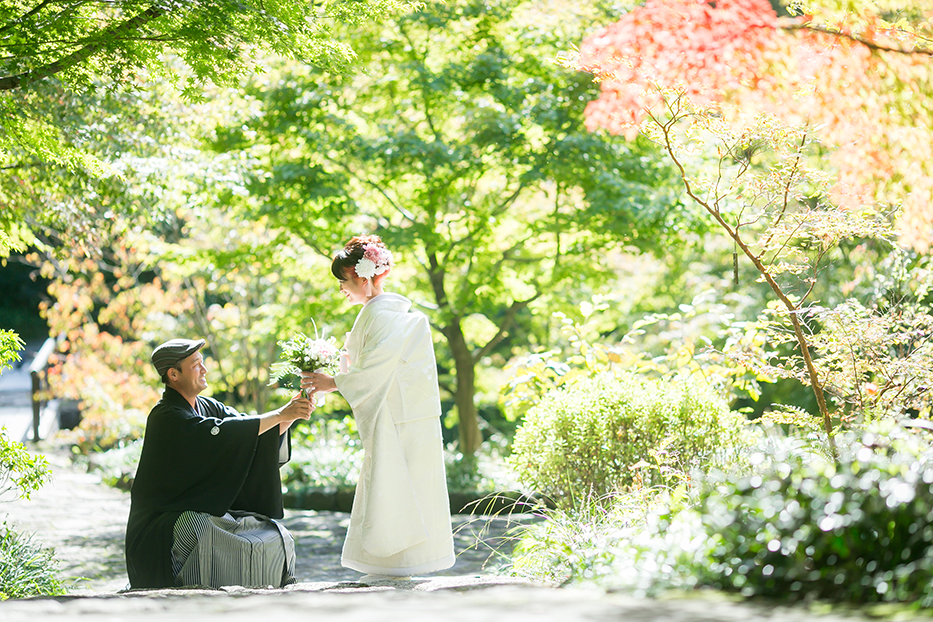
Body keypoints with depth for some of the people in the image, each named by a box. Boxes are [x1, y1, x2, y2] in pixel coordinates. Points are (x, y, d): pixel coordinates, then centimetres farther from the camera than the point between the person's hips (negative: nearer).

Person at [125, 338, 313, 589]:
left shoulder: (207, 406, 9)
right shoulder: (167, 418, -16)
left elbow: (259, 434, 4)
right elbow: (222, 433, -27)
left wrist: (292, 415, -14)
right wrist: (281, 414, -25)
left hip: (203, 510, 8)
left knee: (275, 537, -6)